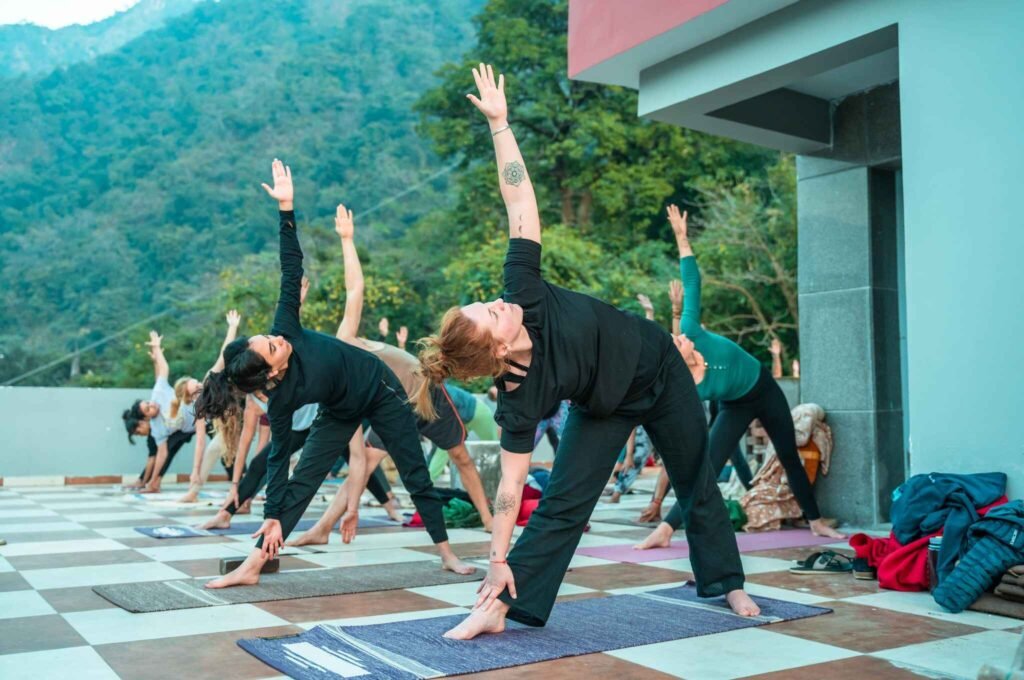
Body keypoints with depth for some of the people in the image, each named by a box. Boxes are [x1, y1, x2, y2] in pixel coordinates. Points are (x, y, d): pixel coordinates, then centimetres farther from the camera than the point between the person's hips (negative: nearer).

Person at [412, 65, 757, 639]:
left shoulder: (523, 292, -31)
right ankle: (500, 608, 0)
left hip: (658, 366, 4)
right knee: (562, 503, -13)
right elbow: (511, 484, -29)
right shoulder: (521, 396, -34)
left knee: (698, 484, 16)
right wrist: (498, 561, -28)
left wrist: (499, 121, -30)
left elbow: (521, 203, -27)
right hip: (606, 408, -3)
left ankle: (727, 583, 36)